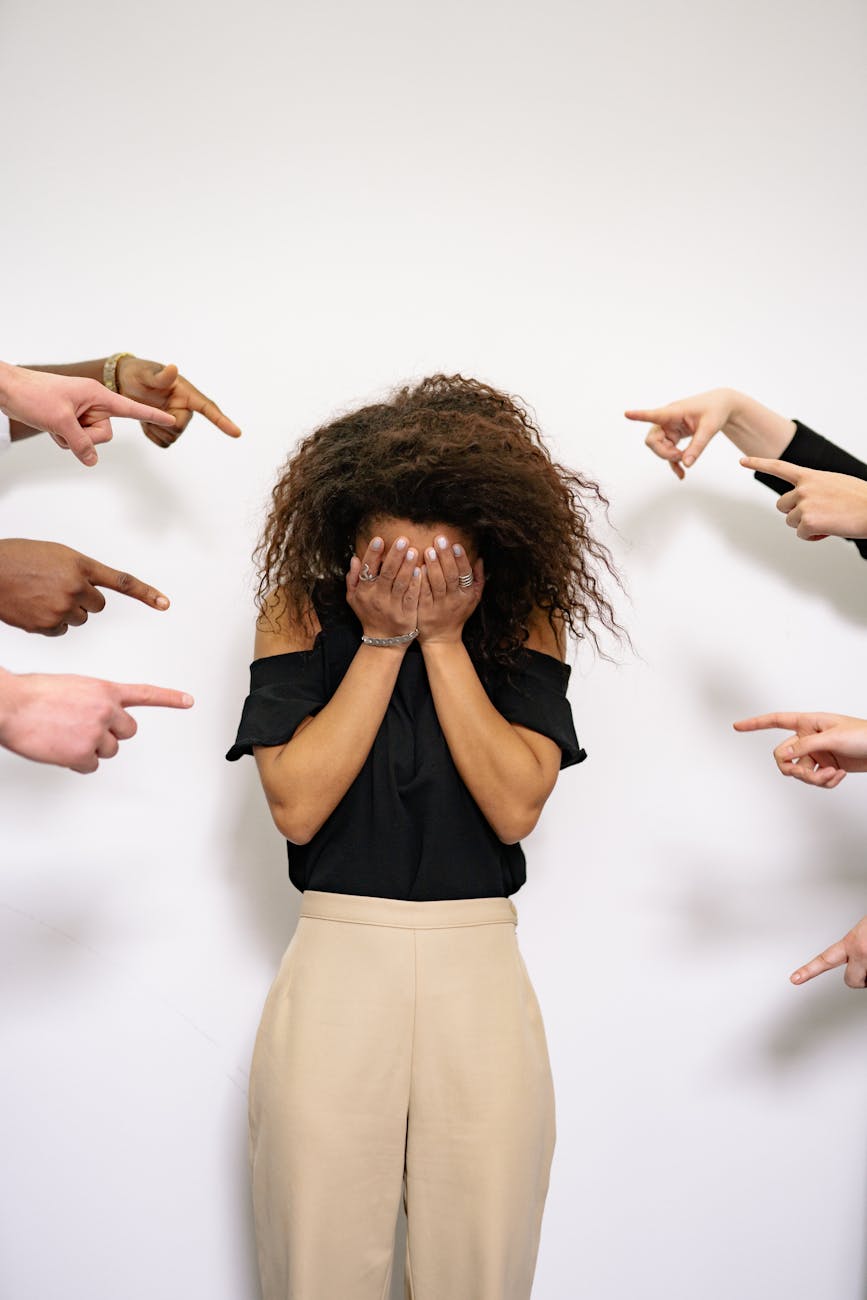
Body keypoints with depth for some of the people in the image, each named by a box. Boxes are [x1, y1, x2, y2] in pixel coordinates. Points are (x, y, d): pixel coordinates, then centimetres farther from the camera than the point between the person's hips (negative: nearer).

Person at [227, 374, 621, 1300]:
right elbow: (296, 804, -11)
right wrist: (382, 640, -13)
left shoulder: (525, 618, 0)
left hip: (480, 970, 1)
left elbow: (516, 807, -11)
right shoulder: (303, 610, -1)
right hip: (335, 960, 0)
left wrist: (444, 639, -14)